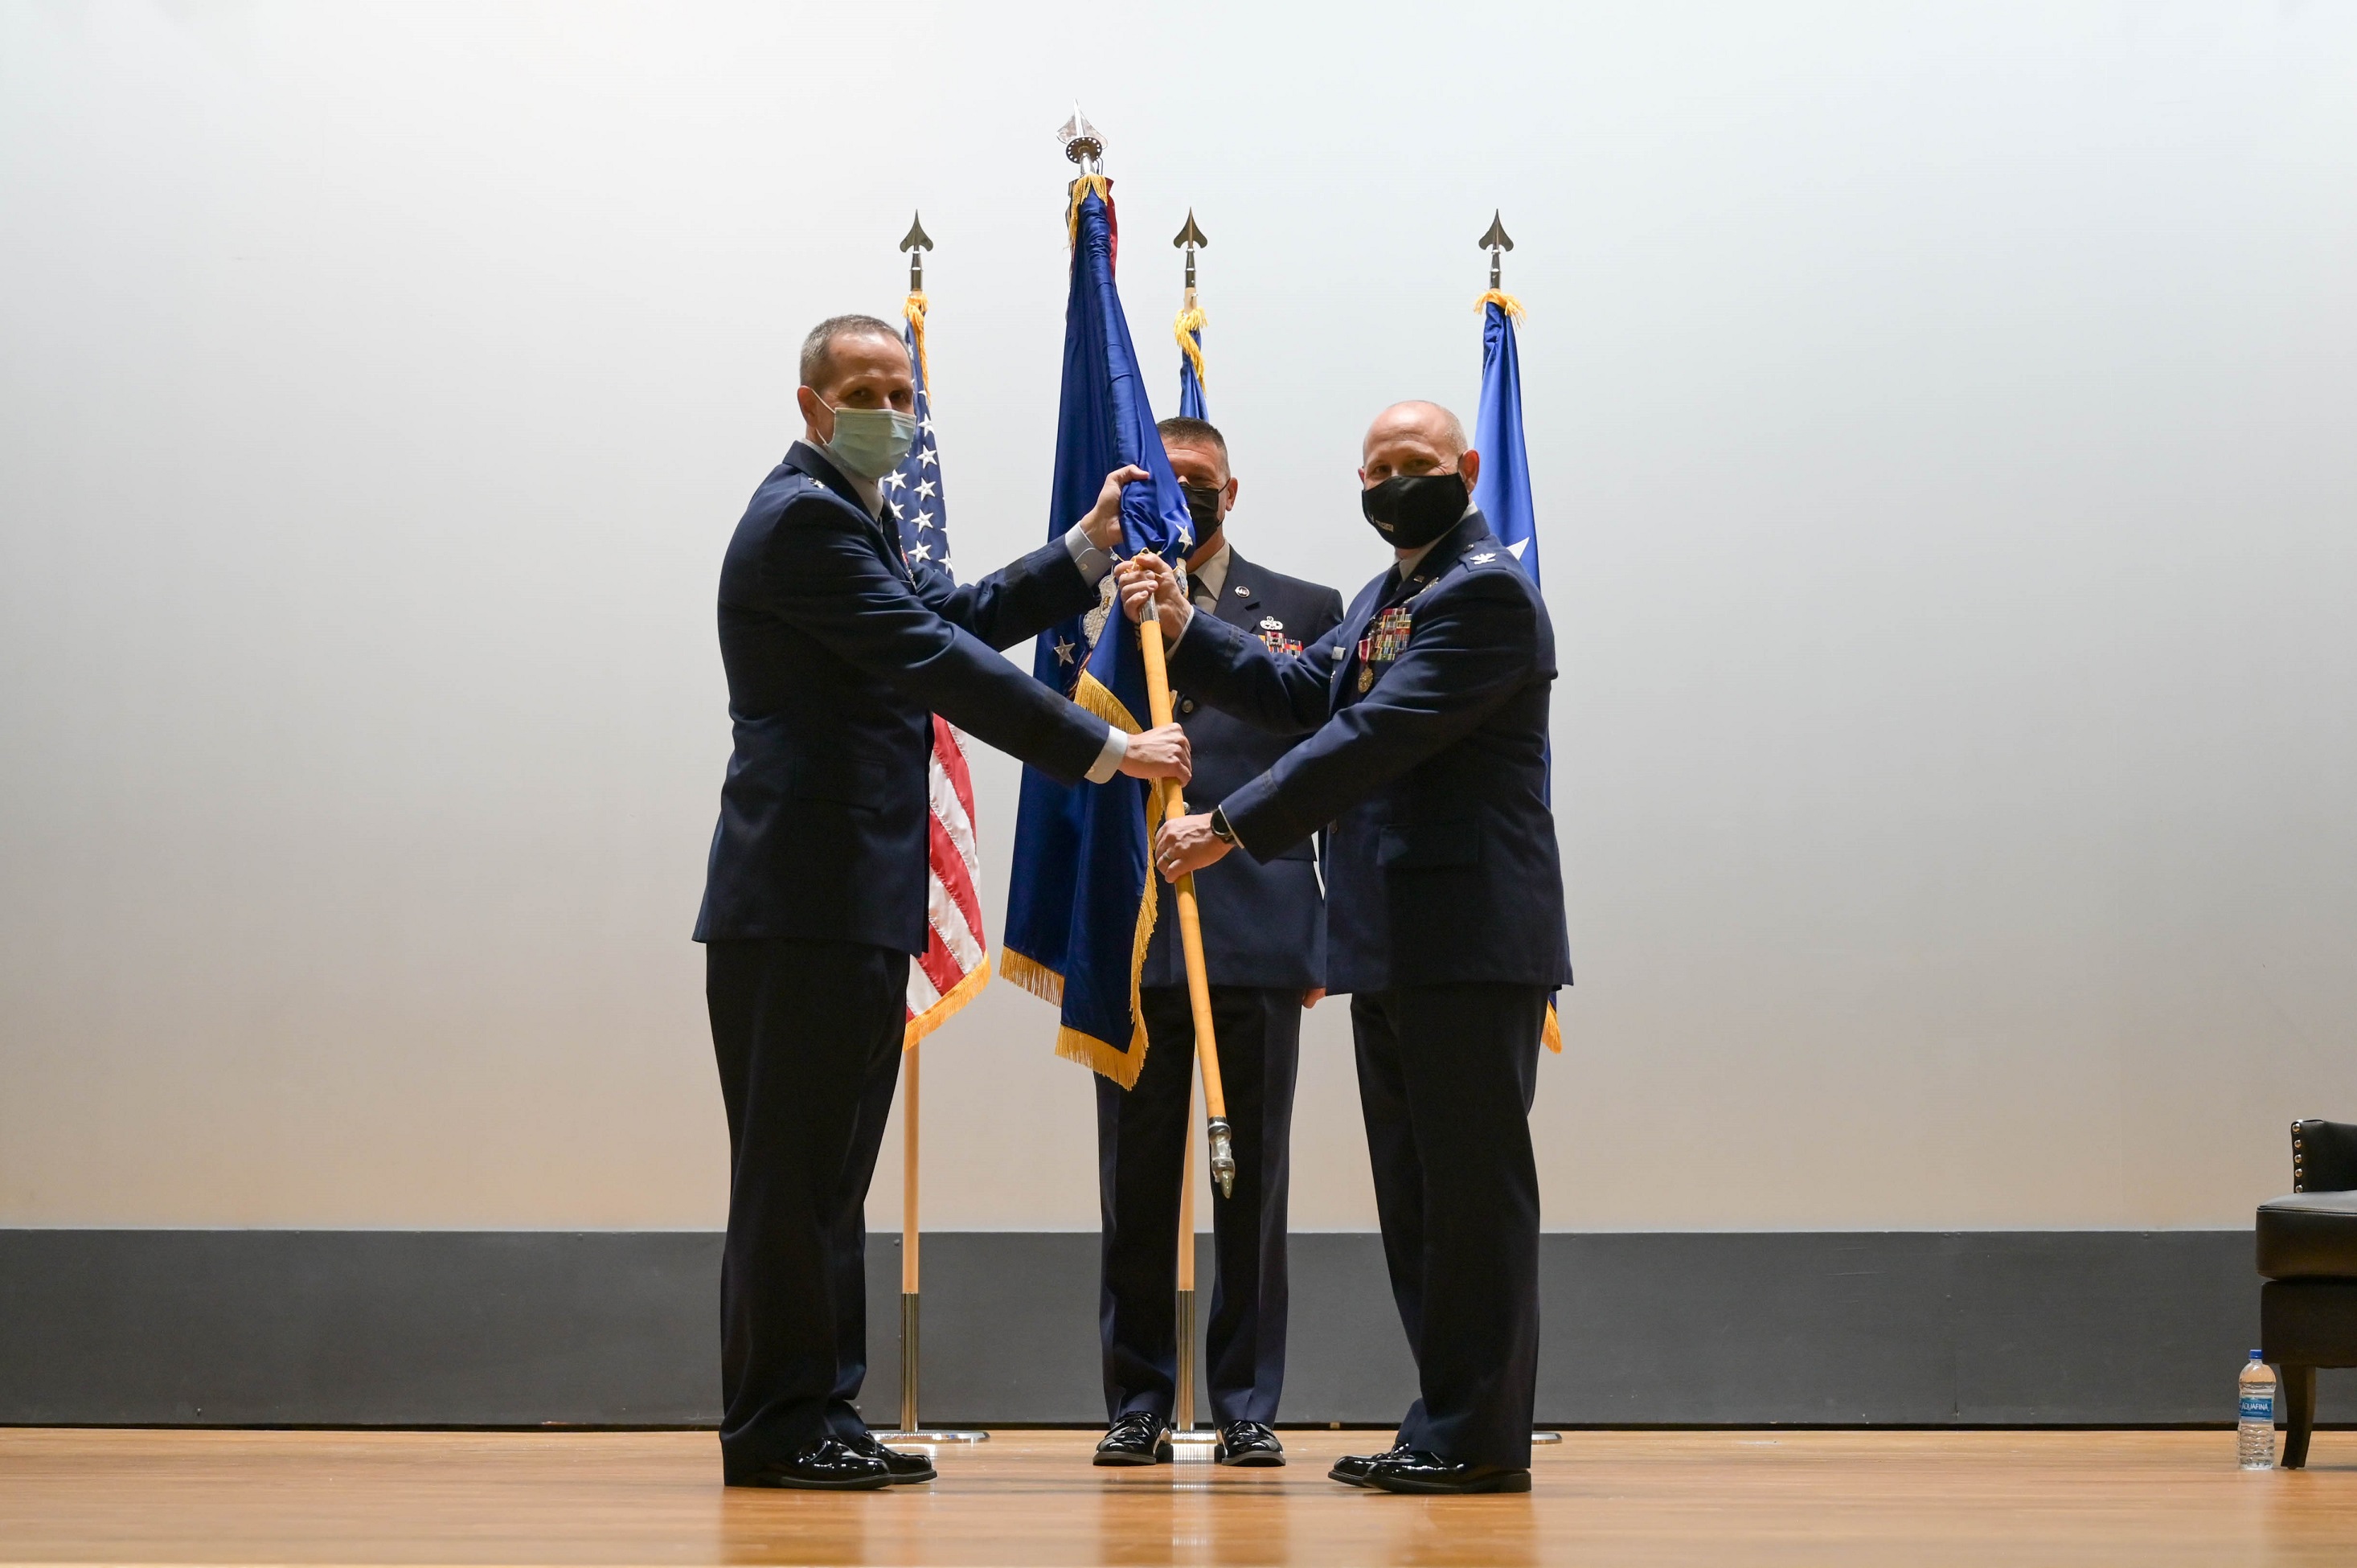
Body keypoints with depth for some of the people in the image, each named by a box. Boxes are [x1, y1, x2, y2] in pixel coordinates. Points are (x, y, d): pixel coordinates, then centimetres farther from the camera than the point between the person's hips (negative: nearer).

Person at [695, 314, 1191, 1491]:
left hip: (852, 904, 11)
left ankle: (817, 1417, 19)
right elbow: (937, 662, -19)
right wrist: (1107, 752, -18)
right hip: (801, 907, -10)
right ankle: (775, 1428, 2)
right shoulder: (803, 516, -12)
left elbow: (959, 618, 22)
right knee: (792, 1173, -5)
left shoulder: (847, 518, 21)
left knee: (827, 1174, 12)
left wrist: (1087, 549, 15)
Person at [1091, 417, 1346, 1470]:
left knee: (1254, 1182, 5)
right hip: (1132, 937, 1)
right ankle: (1138, 1404, 14)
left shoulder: (1304, 611, 11)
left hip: (1260, 935, 0)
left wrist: (1331, 932, 3)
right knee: (1135, 1184, 5)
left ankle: (1248, 1404, 13)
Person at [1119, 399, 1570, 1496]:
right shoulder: (1384, 597, 21)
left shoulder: (1486, 591, -12)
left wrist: (1231, 828, -20)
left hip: (1472, 941, -10)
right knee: (1416, 1192, 13)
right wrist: (1182, 629, 6)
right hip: (1392, 945, 10)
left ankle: (1477, 1436, 2)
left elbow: (1377, 736, -20)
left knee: (1473, 1187, -4)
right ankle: (1447, 1425, 21)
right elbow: (1299, 694, 17)